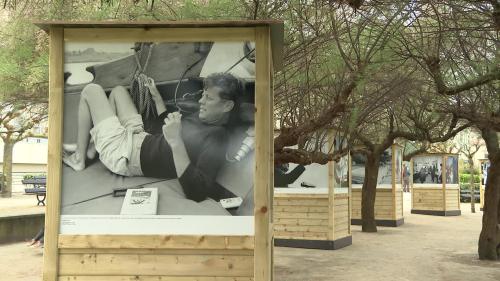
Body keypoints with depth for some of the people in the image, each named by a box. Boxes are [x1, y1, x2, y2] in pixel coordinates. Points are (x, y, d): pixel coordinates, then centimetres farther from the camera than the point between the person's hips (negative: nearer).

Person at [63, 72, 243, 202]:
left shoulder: (217, 139, -29)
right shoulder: (204, 118, 0)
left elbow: (196, 192, -44)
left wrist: (176, 143, -49)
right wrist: (156, 97, 20)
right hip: (140, 138, 9)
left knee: (91, 90, 4)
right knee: (118, 90, 29)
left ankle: (78, 159, 16)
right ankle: (94, 147, 32)